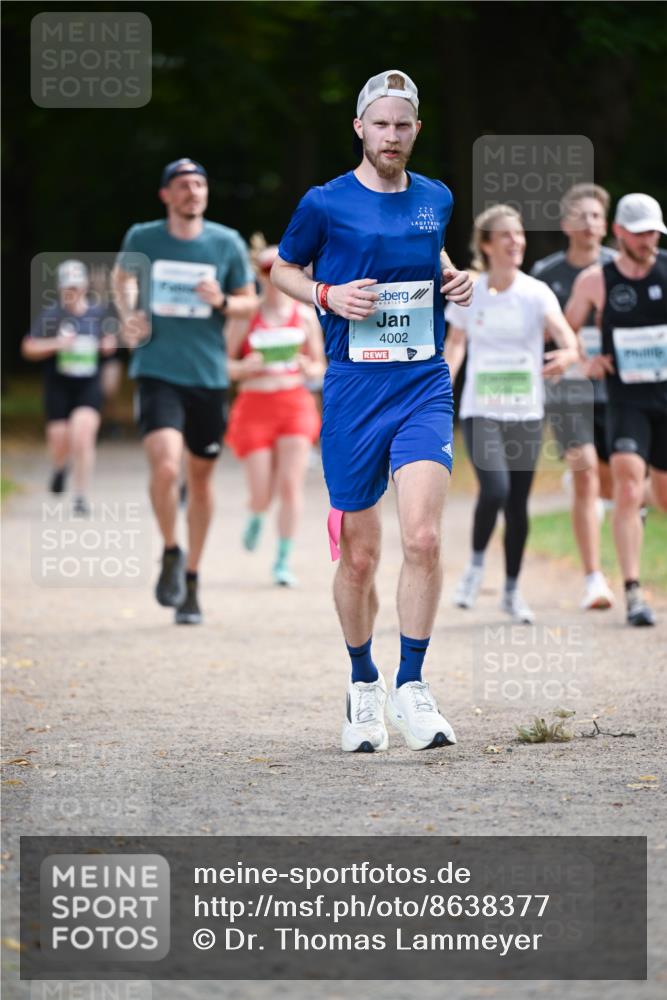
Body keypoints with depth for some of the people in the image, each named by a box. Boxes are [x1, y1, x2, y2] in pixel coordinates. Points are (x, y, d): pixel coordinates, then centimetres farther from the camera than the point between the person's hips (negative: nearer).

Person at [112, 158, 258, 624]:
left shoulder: (227, 243, 0)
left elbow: (250, 302, 8)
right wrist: (128, 315, 3)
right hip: (157, 372, -2)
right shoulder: (142, 238, -1)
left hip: (208, 376, 2)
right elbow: (123, 276, 20)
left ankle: (190, 578, 27)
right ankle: (171, 553, 4)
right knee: (165, 466, -22)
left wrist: (222, 302, -13)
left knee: (201, 476, 11)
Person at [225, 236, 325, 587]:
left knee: (291, 483, -10)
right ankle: (256, 518, 36)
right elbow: (222, 365, 3)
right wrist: (247, 367, -17)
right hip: (254, 406, -1)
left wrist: (310, 369, -9)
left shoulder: (305, 315, 6)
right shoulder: (244, 317, -1)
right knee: (262, 493, -2)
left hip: (295, 403, 1)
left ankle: (283, 560, 0)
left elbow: (319, 366, 14)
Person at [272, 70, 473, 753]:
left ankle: (411, 685, -5)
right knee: (359, 558, 4)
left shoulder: (436, 200, 9)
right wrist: (327, 294, -7)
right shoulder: (325, 204, -1)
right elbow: (282, 268, 12)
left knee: (422, 537, -17)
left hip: (424, 388, 2)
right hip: (353, 391, -2)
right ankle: (363, 684, 25)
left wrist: (452, 280, 7)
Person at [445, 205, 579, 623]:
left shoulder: (537, 293, -4)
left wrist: (566, 357, -37)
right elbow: (456, 344, 14)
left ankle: (512, 590, 21)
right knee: (495, 489, -22)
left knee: (518, 503, 4)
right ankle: (477, 563, 4)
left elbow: (570, 343, -14)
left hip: (527, 413, 1)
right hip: (480, 412, -1)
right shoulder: (467, 294, -1)